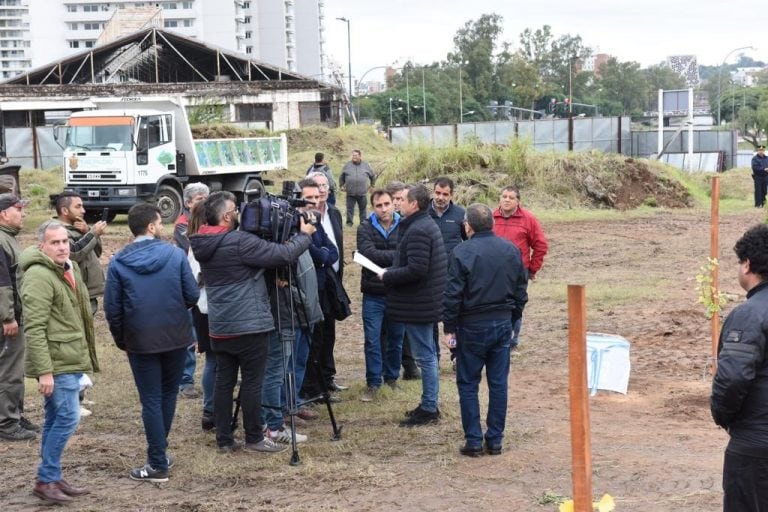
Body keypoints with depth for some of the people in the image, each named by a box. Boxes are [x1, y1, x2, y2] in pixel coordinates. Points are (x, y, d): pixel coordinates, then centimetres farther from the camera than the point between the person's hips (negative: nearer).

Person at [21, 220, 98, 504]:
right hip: (56, 363, -9)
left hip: (71, 361, 9)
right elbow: (34, 328, -22)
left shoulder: (70, 270, 14)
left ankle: (52, 478, 19)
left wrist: (85, 357, 23)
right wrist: (44, 371, -26)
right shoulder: (39, 276, -17)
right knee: (68, 417, -10)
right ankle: (46, 480, -2)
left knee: (56, 420, 13)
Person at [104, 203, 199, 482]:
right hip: (176, 336, 1)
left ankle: (158, 465, 4)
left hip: (140, 341, -1)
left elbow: (112, 307, -4)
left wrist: (120, 340, 10)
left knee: (151, 401, 4)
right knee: (169, 394, 18)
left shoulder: (118, 262, -7)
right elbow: (192, 295, -5)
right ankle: (159, 453, 26)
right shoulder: (175, 255, -8)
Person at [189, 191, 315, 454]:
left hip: (219, 328, 7)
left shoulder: (204, 245, 7)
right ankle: (254, 439, 11)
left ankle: (224, 440, 14)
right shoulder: (239, 242, -18)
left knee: (224, 381, 10)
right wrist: (304, 235, -1)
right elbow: (282, 254, -18)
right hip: (249, 326, -7)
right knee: (252, 383, 3)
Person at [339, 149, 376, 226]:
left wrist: (372, 185, 17)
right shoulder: (347, 165, 5)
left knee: (363, 208, 7)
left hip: (362, 193, 0)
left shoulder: (365, 165, 6)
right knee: (350, 209, 3)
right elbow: (341, 177, 17)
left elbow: (373, 176, 19)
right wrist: (341, 185, 12)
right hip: (350, 193, 0)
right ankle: (349, 222, 12)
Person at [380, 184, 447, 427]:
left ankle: (429, 409, 2)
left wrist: (388, 276, -14)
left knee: (424, 355, -4)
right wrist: (392, 272, 11)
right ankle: (429, 405, 25)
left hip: (417, 305, -11)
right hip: (425, 303, 11)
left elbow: (415, 270, -27)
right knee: (427, 354, 16)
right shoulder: (428, 225, 14)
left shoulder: (417, 231, -20)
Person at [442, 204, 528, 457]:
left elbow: (453, 296, -12)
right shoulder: (511, 251, 4)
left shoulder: (462, 253, -12)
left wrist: (449, 328, -4)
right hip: (503, 323, 4)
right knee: (498, 383, 9)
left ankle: (473, 440, 5)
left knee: (468, 384, 5)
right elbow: (521, 291, 11)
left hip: (472, 326, -4)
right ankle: (495, 440, 12)